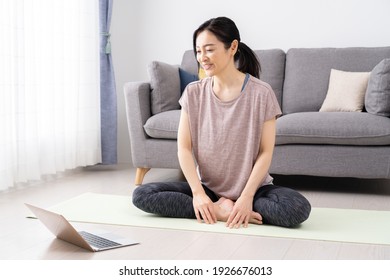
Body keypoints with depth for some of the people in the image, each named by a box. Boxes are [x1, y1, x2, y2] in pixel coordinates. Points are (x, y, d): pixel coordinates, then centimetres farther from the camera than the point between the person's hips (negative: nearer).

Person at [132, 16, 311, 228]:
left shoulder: (261, 93, -9)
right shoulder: (193, 93, -1)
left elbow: (266, 152, -10)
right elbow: (184, 147, -5)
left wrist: (246, 197, -21)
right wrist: (198, 193, -18)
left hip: (252, 188, -2)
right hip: (207, 187, 3)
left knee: (297, 208, -31)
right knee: (142, 195, -18)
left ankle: (214, 210, -15)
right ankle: (223, 211, -17)